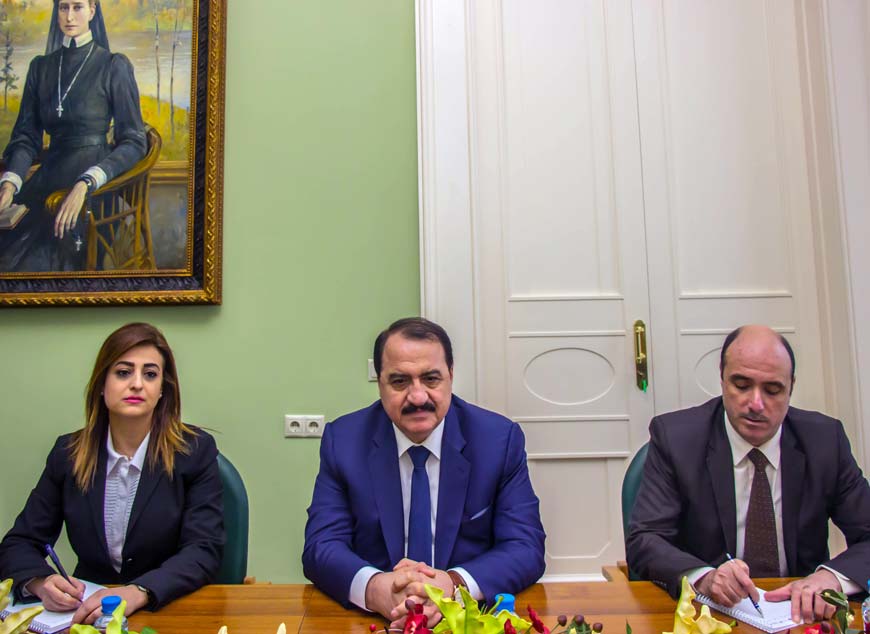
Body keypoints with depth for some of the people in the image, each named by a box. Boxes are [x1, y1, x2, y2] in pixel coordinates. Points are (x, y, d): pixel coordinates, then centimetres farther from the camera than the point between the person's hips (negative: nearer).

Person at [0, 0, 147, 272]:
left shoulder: (114, 66, 1)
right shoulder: (40, 66, 15)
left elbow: (135, 142, -6)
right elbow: (26, 136, 12)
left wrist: (84, 184, -20)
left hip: (93, 185, -5)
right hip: (47, 177, 5)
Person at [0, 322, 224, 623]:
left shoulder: (196, 450, -5)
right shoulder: (68, 452, 4)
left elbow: (204, 550, -10)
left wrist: (137, 593, -27)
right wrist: (41, 582, -16)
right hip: (86, 612, 4)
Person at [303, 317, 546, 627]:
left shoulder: (501, 439, -6)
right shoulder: (342, 440, -4)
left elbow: (526, 547, -8)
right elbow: (320, 546, -6)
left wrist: (455, 585, -27)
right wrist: (374, 588, -27)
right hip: (370, 618, 0)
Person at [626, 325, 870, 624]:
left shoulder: (825, 438, -2)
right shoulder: (674, 437, -9)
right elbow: (642, 542, -13)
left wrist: (833, 576, -23)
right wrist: (704, 577, -32)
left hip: (799, 611, 5)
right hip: (706, 613, -4)